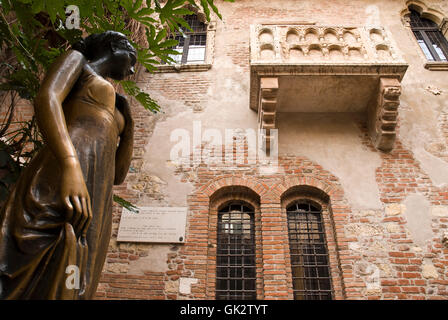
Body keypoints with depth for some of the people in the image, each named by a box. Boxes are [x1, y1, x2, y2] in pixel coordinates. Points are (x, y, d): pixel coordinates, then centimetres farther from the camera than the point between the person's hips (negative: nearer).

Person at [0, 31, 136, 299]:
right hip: (64, 179, -7)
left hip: (98, 203, 7)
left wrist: (128, 126, 26)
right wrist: (70, 165, -23)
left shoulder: (112, 108, 37)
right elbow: (46, 99, -6)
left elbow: (118, 175, 30)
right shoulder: (78, 59, 19)